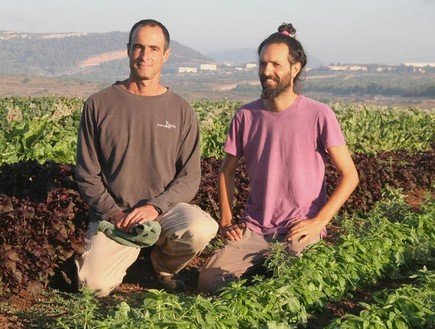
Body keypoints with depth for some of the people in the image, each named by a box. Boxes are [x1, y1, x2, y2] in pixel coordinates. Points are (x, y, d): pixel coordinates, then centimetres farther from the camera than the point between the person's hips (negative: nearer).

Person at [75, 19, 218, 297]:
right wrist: (113, 213, -12)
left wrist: (155, 206, -17)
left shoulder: (181, 111, 2)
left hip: (165, 208, 1)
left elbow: (190, 177, 0)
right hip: (112, 213, -1)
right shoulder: (99, 105, 0)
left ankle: (164, 266, 5)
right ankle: (129, 254, 15)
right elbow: (87, 175, 2)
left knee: (201, 229, -31)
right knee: (95, 286, -23)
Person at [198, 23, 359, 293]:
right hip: (253, 230, 3)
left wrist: (319, 221, -13)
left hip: (301, 232, -3)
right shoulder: (246, 116, 4)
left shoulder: (319, 115, -7)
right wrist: (226, 220, 2)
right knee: (208, 283, -15)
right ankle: (262, 268, 12)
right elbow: (227, 172, 15)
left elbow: (350, 176, -4)